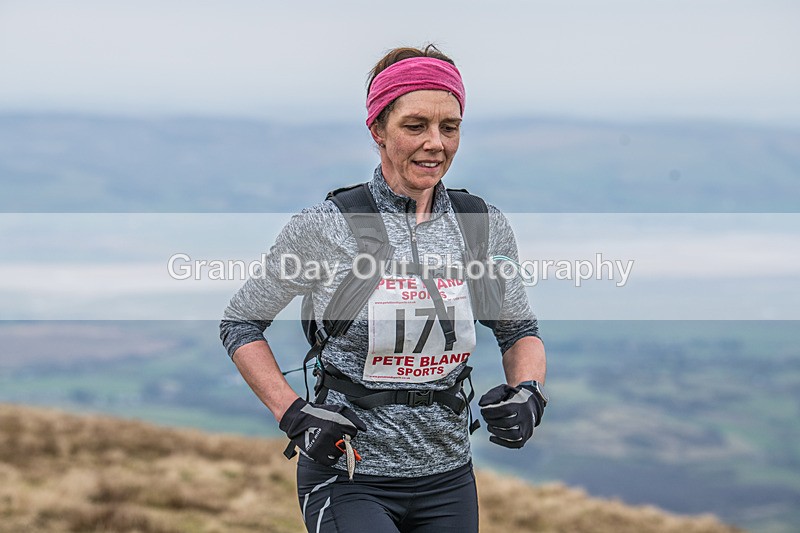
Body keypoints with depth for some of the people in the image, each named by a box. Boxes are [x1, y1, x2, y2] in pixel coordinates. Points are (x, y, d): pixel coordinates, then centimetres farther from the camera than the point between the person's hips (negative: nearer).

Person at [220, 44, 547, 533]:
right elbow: (240, 325, 2)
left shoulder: (486, 227, 2)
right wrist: (294, 414, -10)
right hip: (347, 480, -4)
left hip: (448, 479, 4)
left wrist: (527, 393, -7)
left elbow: (520, 331, 14)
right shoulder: (325, 228, -8)